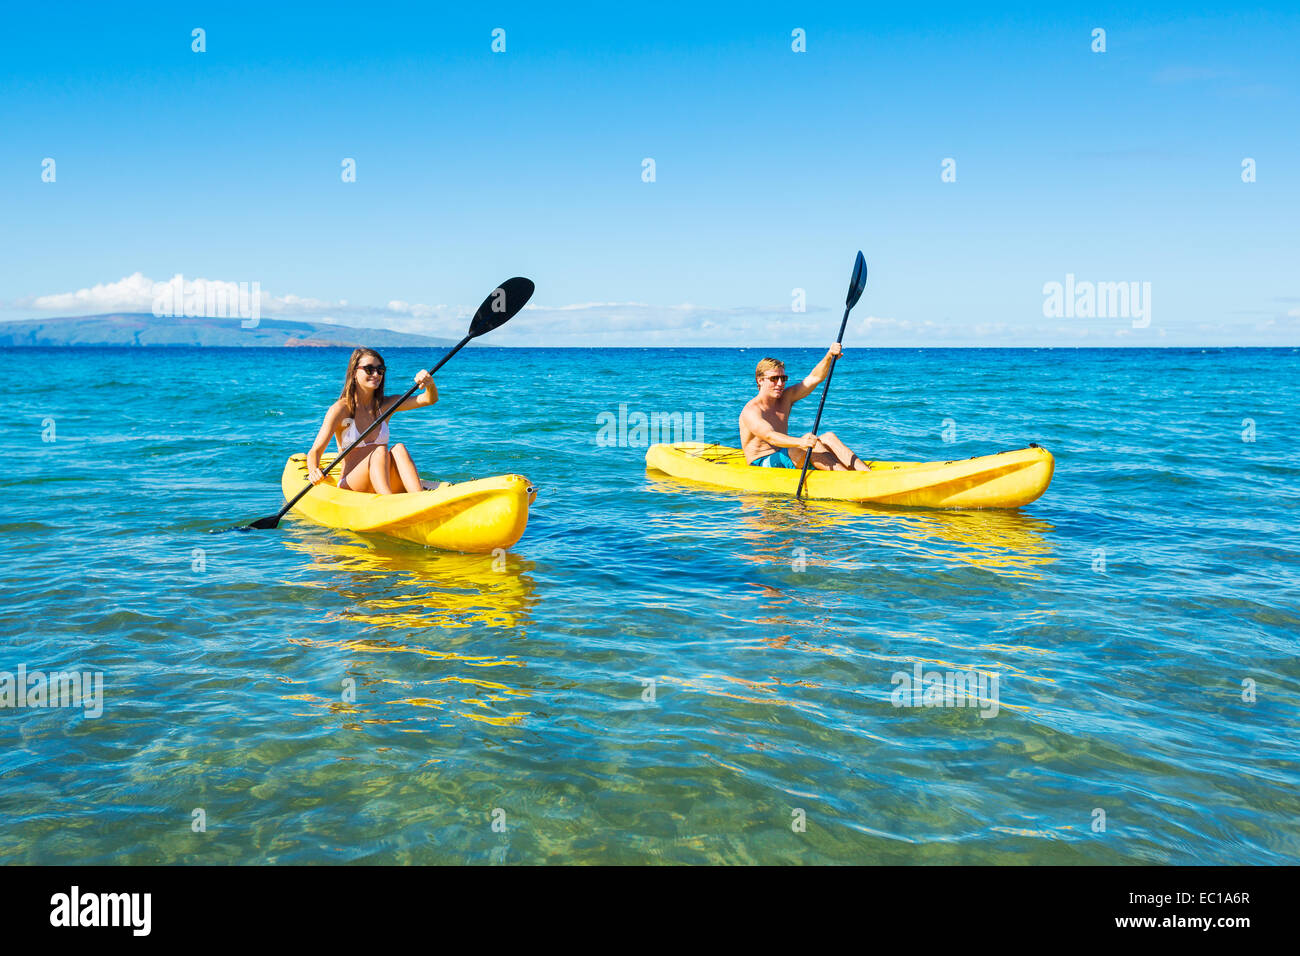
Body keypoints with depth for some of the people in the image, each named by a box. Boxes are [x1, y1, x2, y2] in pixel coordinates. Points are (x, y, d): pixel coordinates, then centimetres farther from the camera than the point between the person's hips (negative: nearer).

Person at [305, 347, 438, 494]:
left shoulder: (385, 405, 10)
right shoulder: (340, 409, -3)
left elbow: (430, 399, 1)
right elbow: (314, 451, -8)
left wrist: (430, 383, -23)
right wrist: (314, 472, -30)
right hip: (350, 487, -4)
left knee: (399, 449, -25)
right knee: (380, 452, -29)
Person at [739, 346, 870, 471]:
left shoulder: (785, 398, 9)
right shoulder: (751, 411, -16)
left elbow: (814, 377, 4)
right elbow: (769, 436, -33)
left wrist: (830, 356, -16)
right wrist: (800, 442, -49)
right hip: (762, 465, -8)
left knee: (828, 438, -11)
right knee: (810, 445, -28)